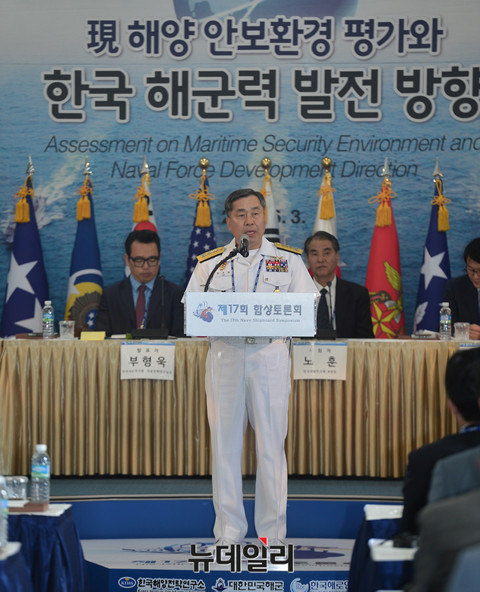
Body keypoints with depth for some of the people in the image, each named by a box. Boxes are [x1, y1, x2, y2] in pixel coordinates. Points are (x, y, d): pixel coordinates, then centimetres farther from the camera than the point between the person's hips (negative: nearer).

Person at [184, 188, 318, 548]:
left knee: (271, 443, -3)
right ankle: (229, 531, 8)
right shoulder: (209, 264, 14)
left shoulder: (288, 259, 11)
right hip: (225, 354, 1)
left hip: (271, 353, -1)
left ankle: (273, 532, 5)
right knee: (225, 443, 1)